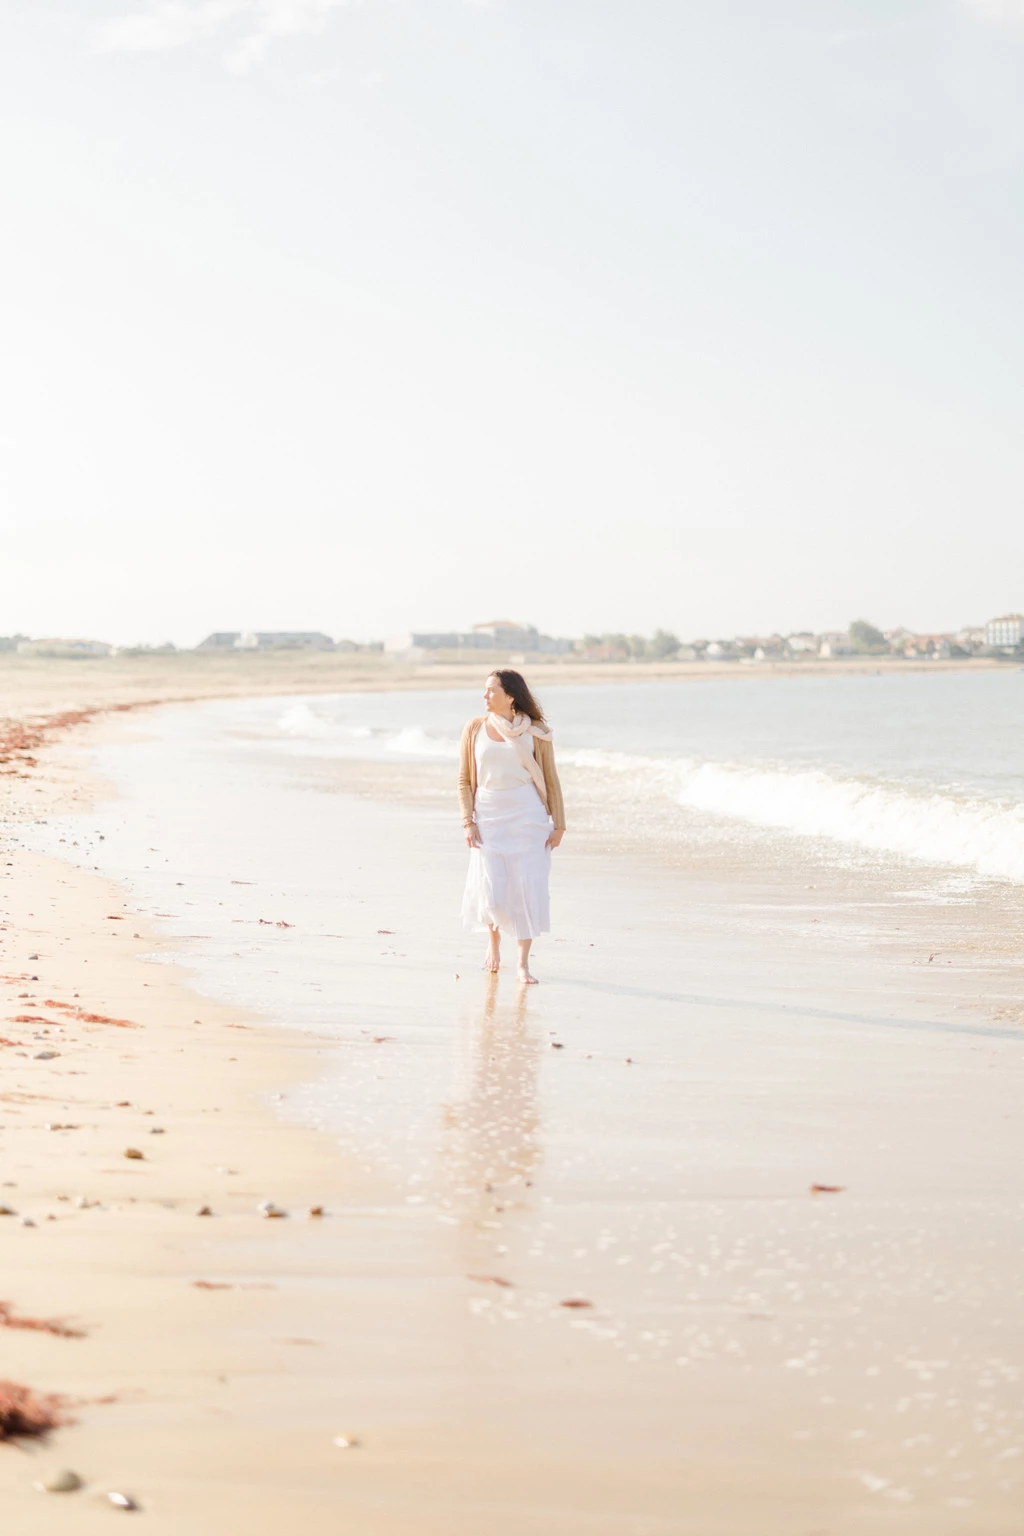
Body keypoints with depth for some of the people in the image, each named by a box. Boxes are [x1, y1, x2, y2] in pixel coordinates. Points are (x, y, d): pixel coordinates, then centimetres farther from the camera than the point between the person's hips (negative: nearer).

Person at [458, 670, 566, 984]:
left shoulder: (535, 731, 0)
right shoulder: (475, 728, 3)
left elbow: (551, 780, 3)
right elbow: (464, 780, 7)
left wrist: (558, 824, -1)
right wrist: (468, 822, -3)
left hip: (528, 819, -1)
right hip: (489, 819, 1)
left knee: (528, 889, -3)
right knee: (491, 893, -6)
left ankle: (523, 964, 8)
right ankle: (494, 934, 28)